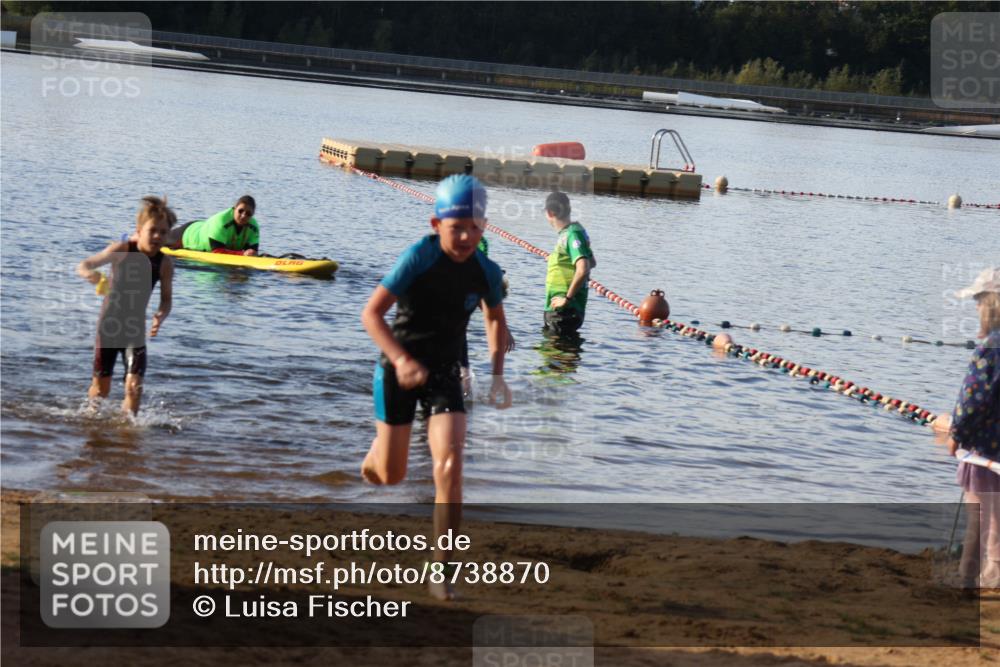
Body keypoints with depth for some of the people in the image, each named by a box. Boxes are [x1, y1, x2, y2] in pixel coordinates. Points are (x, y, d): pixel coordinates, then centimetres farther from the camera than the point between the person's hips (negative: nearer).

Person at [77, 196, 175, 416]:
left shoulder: (165, 264, -10)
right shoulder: (122, 250, -15)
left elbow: (166, 299, -1)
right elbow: (83, 265, -16)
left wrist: (160, 316, -23)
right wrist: (90, 273, -40)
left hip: (135, 329, 1)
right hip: (109, 324, -1)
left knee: (134, 387, -14)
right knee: (101, 388, 9)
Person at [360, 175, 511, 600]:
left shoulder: (486, 273, -7)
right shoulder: (419, 258, -20)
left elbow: (495, 318, 15)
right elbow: (371, 314, -21)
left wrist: (497, 374, 7)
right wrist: (401, 360, -34)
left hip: (445, 374, 2)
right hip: (398, 370, -2)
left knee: (449, 466, -16)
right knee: (391, 476, 7)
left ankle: (441, 571, -8)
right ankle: (376, 453, 48)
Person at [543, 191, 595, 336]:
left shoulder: (572, 234, -18)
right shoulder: (568, 233, 12)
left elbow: (583, 270, -30)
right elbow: (592, 262, 26)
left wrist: (567, 298, -23)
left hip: (565, 310, -10)